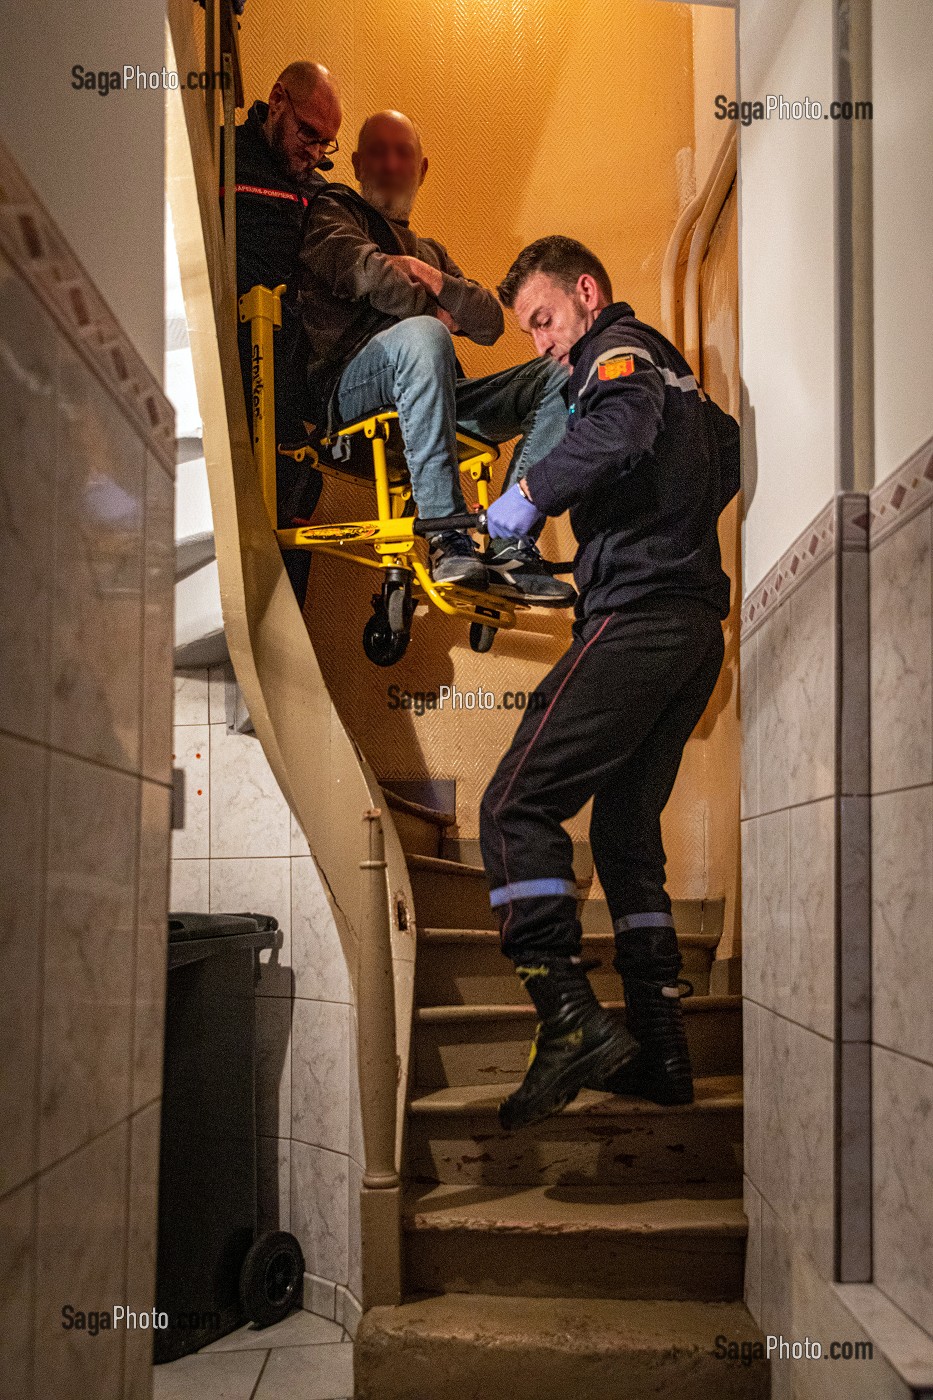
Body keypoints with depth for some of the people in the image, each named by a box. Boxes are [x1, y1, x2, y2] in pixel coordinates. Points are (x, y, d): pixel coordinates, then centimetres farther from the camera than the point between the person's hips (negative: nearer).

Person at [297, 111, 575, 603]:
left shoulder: (430, 251, 35)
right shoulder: (332, 208, 17)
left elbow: (490, 323, 20)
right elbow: (360, 268, -7)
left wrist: (437, 283, 2)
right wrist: (433, 311, 4)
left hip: (436, 396, 7)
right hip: (349, 390, -6)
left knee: (560, 376, -10)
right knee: (422, 334, -38)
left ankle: (510, 545, -26)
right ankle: (448, 538, -42)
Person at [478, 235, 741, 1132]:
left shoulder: (617, 348, -1)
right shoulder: (667, 366, 27)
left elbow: (624, 425, -25)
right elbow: (730, 452, 40)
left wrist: (532, 491, -17)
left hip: (637, 615, -10)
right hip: (695, 626, 10)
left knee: (516, 807, -13)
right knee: (628, 830, 12)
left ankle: (572, 1019, -22)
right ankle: (659, 1048, 11)